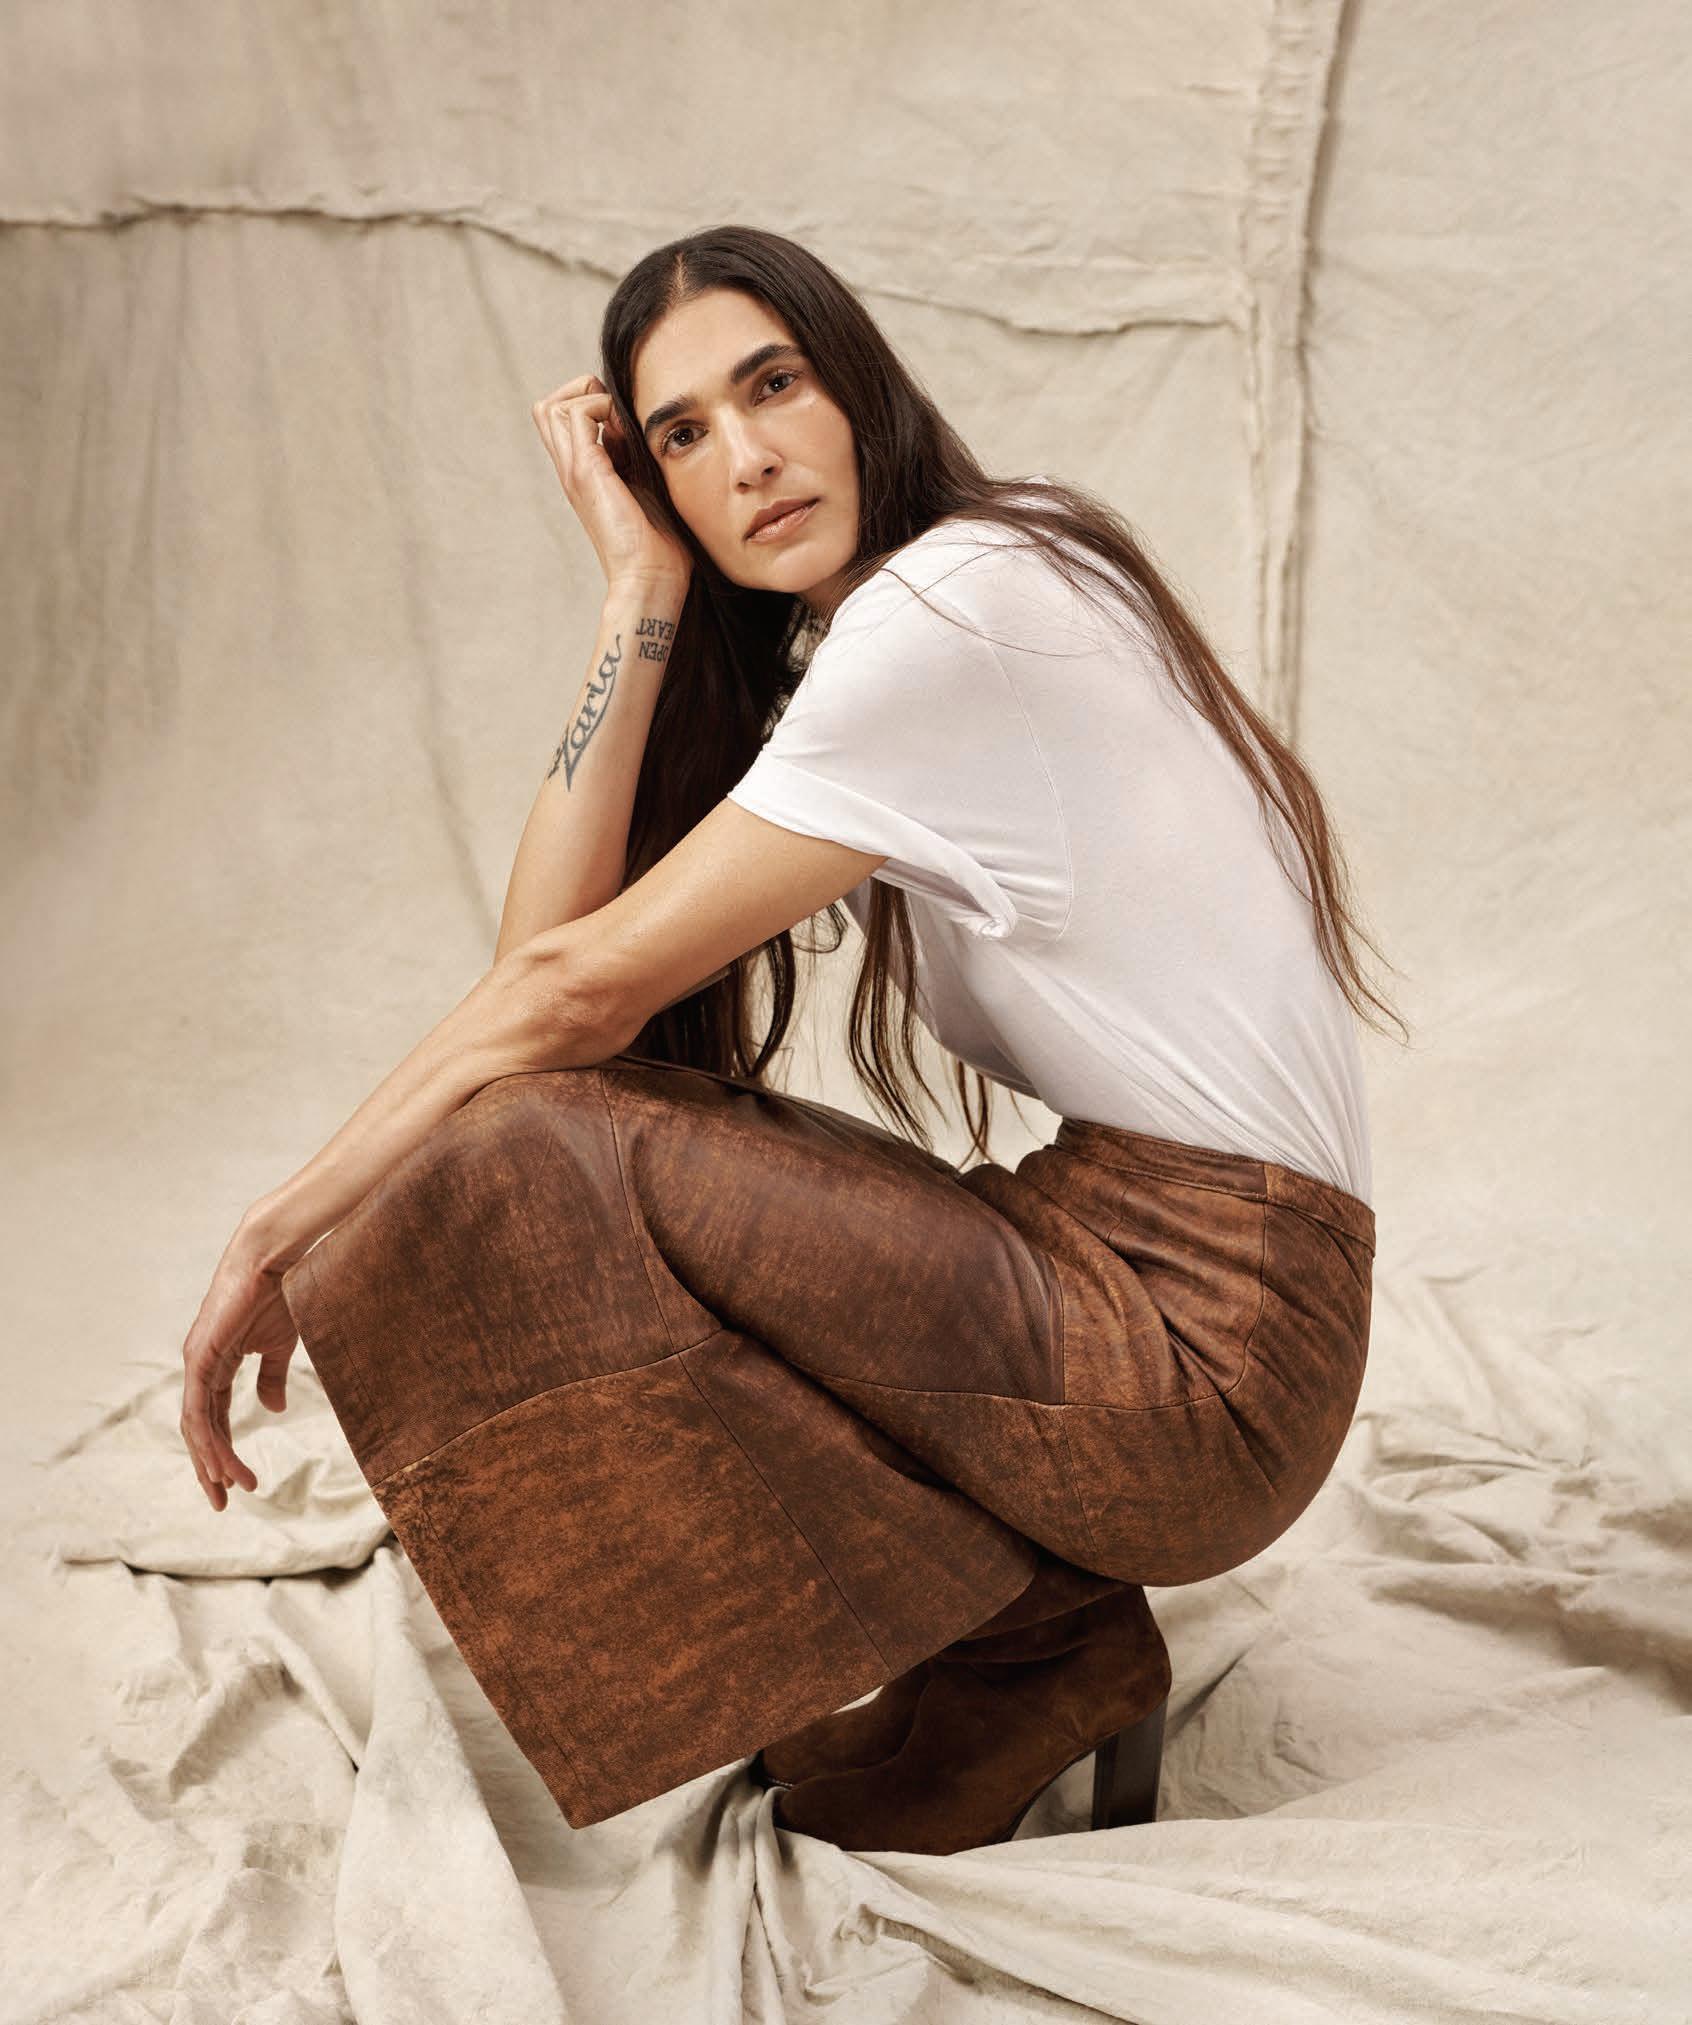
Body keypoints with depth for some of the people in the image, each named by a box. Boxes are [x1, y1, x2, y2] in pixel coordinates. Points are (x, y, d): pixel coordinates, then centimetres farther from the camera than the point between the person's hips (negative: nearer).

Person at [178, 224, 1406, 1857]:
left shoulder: (956, 606, -15)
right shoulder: (836, 647, 13)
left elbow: (582, 987, -17)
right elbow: (549, 936, 0)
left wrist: (289, 1233, -7)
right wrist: (644, 584, -2)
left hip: (1207, 1348, -9)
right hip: (1098, 1249, 9)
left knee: (523, 1172, -16)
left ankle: (1019, 1655, -1)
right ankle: (1040, 1622, 7)